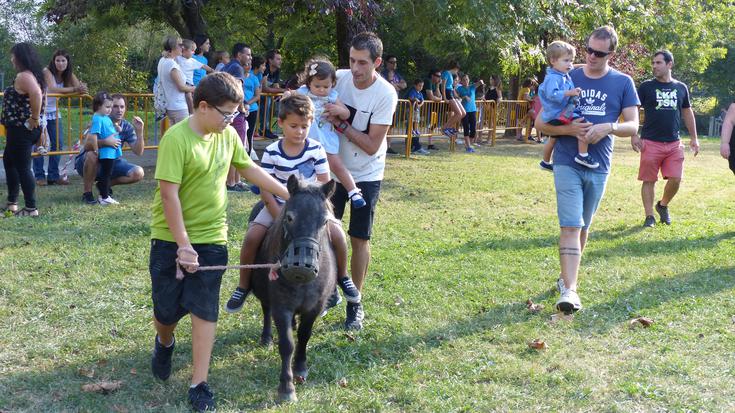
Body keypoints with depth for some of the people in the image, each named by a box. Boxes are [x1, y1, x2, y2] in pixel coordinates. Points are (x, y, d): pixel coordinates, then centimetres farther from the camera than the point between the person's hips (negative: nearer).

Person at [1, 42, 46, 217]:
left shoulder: (23, 76, -19)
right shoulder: (34, 75, 11)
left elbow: (36, 94, -36)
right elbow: (40, 98, 19)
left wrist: (34, 119, -27)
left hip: (21, 129, -11)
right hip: (25, 129, 11)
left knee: (23, 167, -3)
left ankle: (31, 208, 3)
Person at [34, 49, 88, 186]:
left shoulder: (69, 74, -3)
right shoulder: (47, 72, -20)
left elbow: (80, 88, -15)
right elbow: (53, 89, -34)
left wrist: (82, 88, -39)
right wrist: (74, 89, -41)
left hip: (54, 112, 6)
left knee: (58, 143, 4)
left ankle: (53, 176, 11)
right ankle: (39, 176, 0)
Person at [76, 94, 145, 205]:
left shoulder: (127, 127, -5)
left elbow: (138, 152, -12)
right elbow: (87, 145, -32)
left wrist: (139, 132, -25)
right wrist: (106, 142, -47)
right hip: (89, 162, -4)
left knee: (138, 173, -15)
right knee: (92, 155, -39)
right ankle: (87, 193, -18)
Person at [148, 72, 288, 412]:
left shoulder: (228, 135, 0)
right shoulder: (177, 138, -19)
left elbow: (250, 169, 13)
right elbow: (169, 194, -20)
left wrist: (289, 195, 13)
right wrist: (183, 244, -20)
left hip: (212, 238, 4)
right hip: (171, 239, -4)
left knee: (204, 310, 2)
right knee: (168, 309, 9)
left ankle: (199, 385, 8)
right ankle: (164, 343, 44)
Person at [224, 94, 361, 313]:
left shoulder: (316, 149, -8)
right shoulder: (271, 153, -10)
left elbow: (325, 186, -5)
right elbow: (265, 190, -9)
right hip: (279, 206, 0)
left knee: (337, 234, -22)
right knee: (252, 237, -20)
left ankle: (343, 277, 8)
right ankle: (243, 287, 2)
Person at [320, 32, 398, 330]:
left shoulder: (386, 95, -20)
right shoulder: (338, 78, -11)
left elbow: (372, 146, -20)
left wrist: (340, 123, -27)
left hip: (366, 176, -3)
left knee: (359, 239, 3)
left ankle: (355, 303, 17)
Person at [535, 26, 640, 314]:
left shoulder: (623, 83, 2)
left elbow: (633, 126, -2)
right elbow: (541, 123, -1)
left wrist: (609, 127, -22)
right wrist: (570, 130, -18)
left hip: (599, 167, 2)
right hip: (567, 163, -2)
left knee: (582, 227, 15)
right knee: (570, 226, -12)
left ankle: (567, 276, 32)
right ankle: (569, 289, -15)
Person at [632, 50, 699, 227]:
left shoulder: (681, 88, 10)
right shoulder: (646, 87, 0)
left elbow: (687, 113, 19)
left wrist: (694, 138, 16)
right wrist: (634, 135, -10)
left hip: (674, 143, 3)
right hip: (651, 142, -3)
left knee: (675, 179, -3)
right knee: (649, 181, 0)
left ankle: (663, 205, 24)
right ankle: (649, 216, 10)